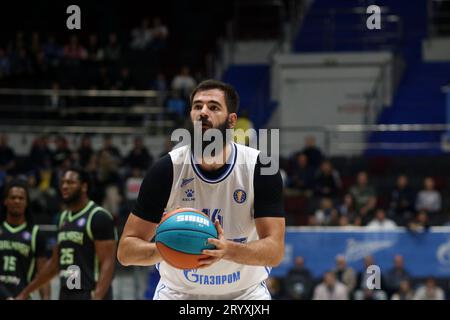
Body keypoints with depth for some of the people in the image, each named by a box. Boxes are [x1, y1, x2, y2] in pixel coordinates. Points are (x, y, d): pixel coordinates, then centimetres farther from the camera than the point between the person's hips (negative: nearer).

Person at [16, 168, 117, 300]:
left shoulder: (99, 217, -10)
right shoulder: (64, 217, 16)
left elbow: (108, 263, -16)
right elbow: (55, 263, 23)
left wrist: (97, 298, -28)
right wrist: (25, 293, 24)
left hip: (89, 296, -9)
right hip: (65, 296, 9)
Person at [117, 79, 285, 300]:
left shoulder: (260, 168, -15)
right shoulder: (167, 169, -15)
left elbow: (275, 250, -20)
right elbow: (125, 250, -14)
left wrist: (228, 250, -40)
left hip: (245, 291, 0)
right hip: (178, 292, 0)